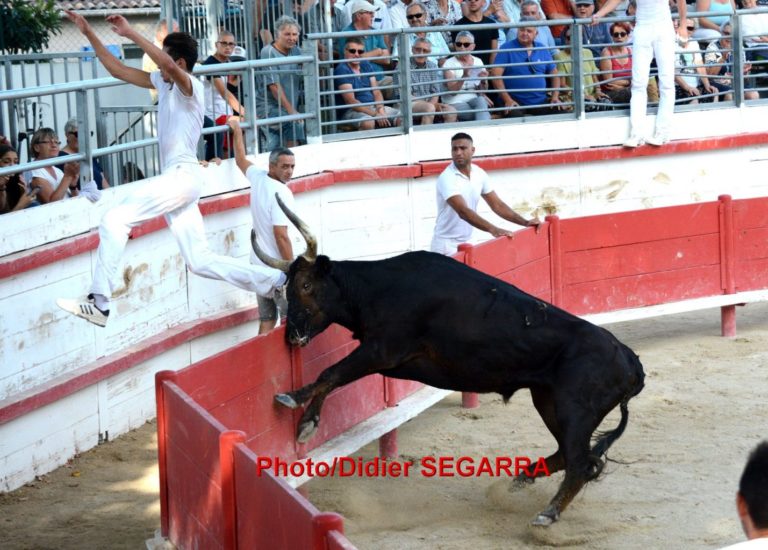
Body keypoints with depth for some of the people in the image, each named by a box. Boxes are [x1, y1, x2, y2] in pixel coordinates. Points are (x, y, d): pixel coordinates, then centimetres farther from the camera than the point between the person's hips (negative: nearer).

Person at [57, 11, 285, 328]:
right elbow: (119, 70, 20)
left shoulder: (190, 86, -7)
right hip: (176, 179, 10)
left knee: (114, 220, -17)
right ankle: (274, 281, 9)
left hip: (182, 176, -10)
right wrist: (89, 33, 15)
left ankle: (99, 303, -21)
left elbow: (169, 66, -30)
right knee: (201, 261, 6)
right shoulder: (164, 83, 17)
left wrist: (130, 34, -29)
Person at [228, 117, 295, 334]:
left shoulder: (258, 178, 6)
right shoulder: (281, 192, -17)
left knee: (267, 320, 10)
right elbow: (281, 236, -21)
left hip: (258, 265, 8)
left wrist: (237, 131, 43)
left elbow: (241, 160, 28)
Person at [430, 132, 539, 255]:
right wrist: (493, 229, -42)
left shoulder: (479, 174, 2)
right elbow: (463, 211, -32)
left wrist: (525, 222, -3)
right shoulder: (447, 178, -20)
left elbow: (497, 205, 7)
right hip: (446, 246, -7)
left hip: (466, 244, 7)